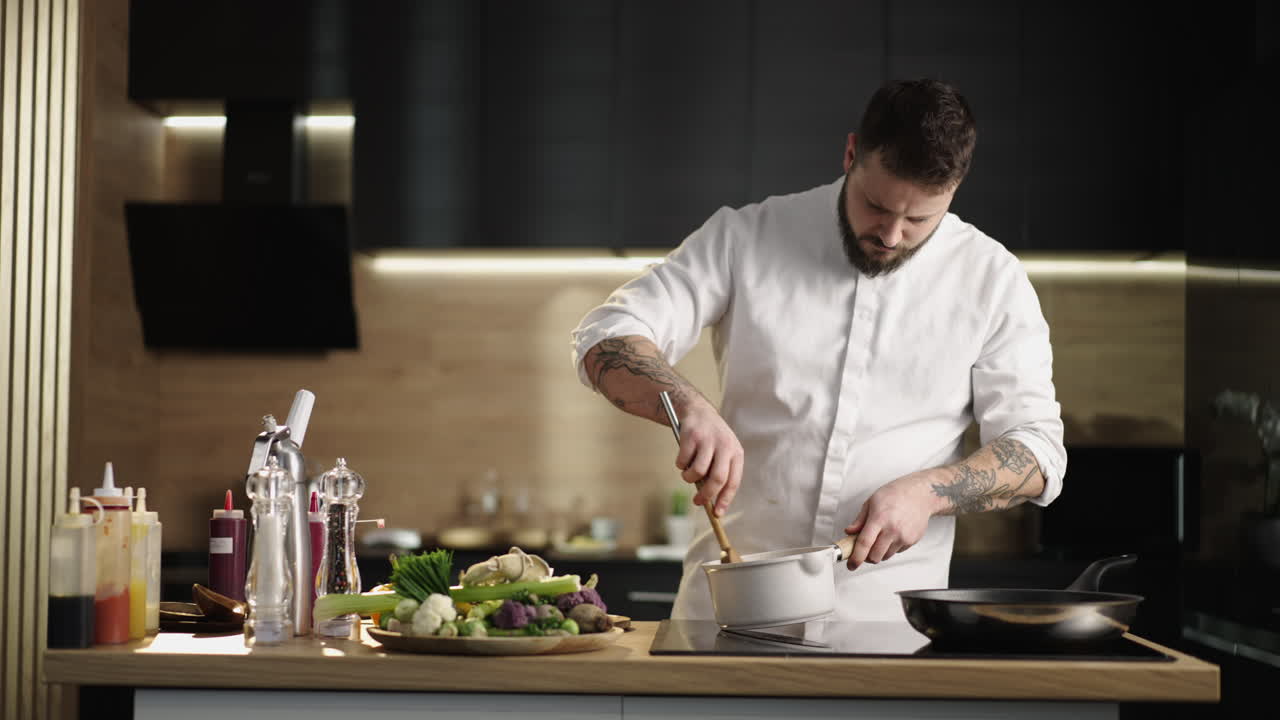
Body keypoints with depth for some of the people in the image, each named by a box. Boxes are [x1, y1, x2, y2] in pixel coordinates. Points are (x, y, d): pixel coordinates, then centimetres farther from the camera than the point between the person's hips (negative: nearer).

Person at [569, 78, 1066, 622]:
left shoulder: (992, 280, 4)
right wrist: (692, 408, -23)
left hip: (886, 620, 0)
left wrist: (926, 491, -16)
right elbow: (607, 337, -2)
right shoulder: (745, 239, 3)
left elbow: (1036, 450, 3)